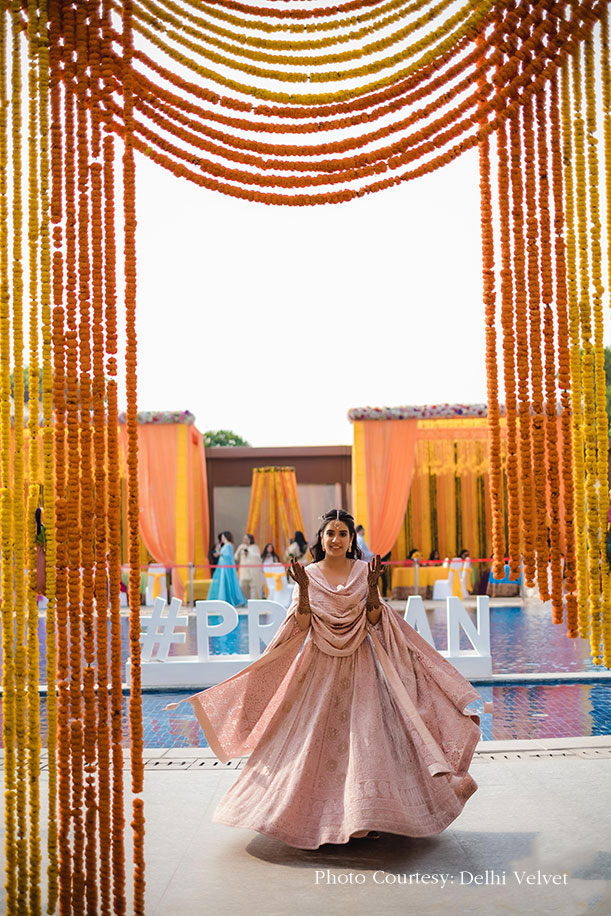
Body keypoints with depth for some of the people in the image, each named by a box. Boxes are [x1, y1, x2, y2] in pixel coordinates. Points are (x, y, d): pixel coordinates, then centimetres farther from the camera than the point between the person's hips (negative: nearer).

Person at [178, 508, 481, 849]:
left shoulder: (364, 571, 0)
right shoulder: (309, 574, -1)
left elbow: (375, 620, -4)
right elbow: (301, 627, -6)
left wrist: (372, 586, -18)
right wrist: (303, 589, -19)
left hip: (361, 667, 0)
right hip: (322, 668, 0)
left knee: (366, 735, -6)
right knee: (316, 739, 1)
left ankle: (369, 815, 5)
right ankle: (320, 816, 14)